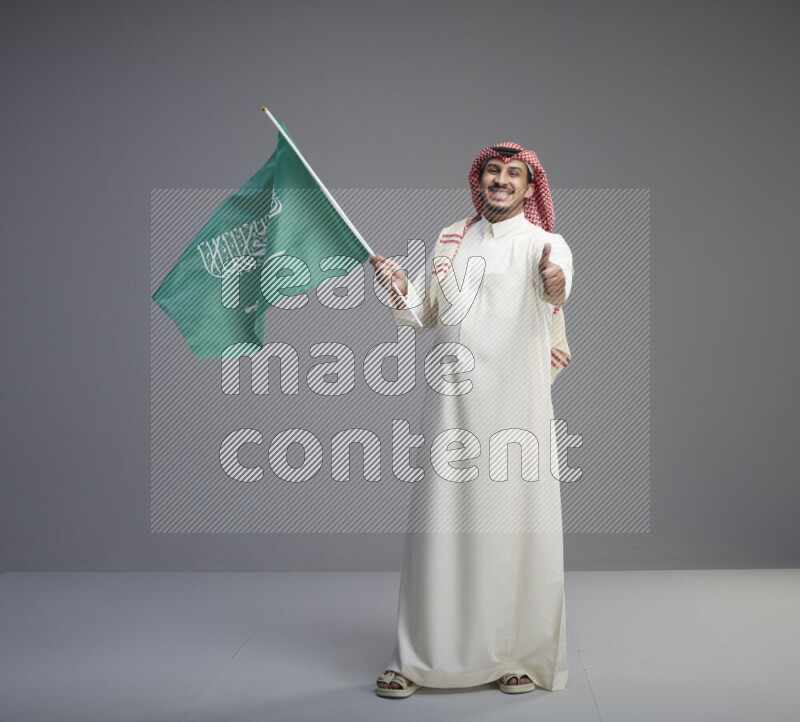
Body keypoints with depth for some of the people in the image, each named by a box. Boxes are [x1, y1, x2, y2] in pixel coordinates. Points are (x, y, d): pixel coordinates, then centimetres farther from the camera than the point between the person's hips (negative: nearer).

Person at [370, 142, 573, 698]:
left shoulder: (543, 244, 2)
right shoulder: (451, 240, 16)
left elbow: (557, 278, -22)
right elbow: (426, 316, 17)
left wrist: (555, 286, -46)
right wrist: (400, 287, -2)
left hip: (516, 399, -3)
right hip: (456, 400, 3)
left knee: (514, 522, -1)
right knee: (440, 522, 3)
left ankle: (525, 656, 14)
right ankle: (420, 658, 12)